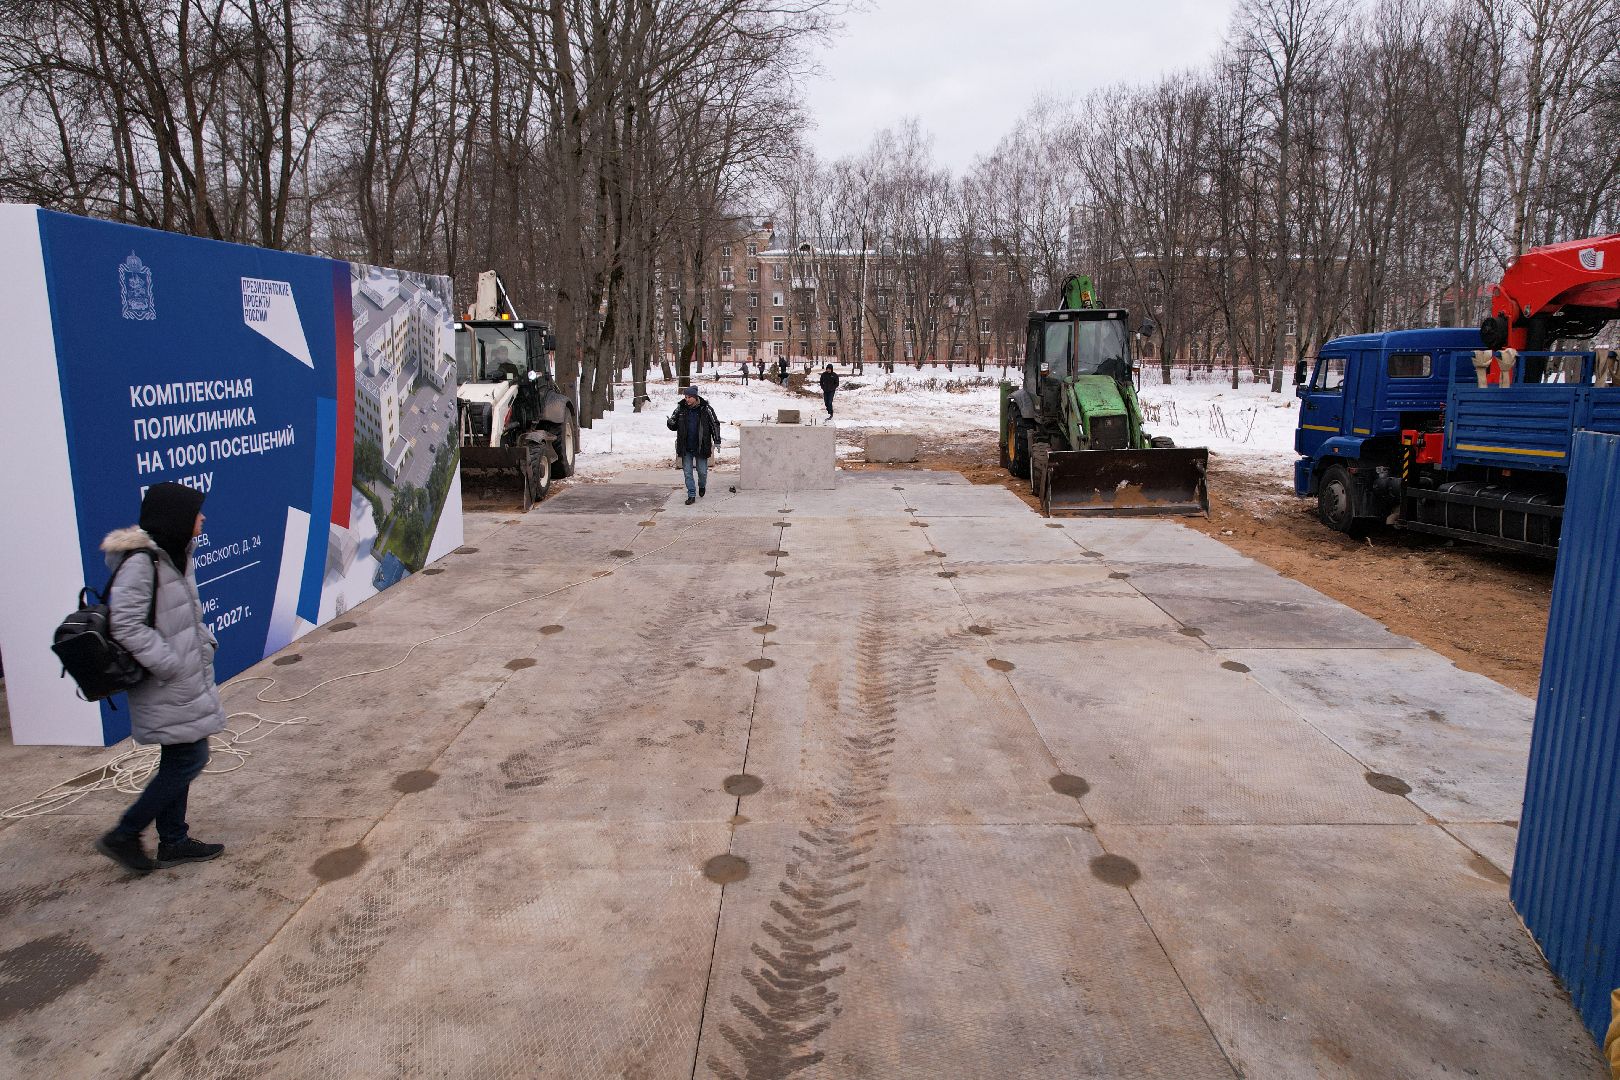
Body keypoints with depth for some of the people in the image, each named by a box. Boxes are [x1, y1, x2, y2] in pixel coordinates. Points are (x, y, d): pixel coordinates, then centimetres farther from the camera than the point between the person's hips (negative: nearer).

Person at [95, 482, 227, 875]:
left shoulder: (173, 556, 9)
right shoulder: (141, 562, -20)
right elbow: (126, 625, -23)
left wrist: (203, 643, 8)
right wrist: (170, 664, -20)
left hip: (184, 679, 10)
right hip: (167, 687, -10)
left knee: (179, 760, 16)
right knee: (190, 757, -4)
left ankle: (173, 842, 27)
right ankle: (124, 836, 10)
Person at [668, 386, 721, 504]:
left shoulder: (706, 409, -6)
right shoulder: (680, 408, 0)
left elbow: (715, 424, 2)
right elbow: (673, 426, 9)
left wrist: (717, 442, -3)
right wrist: (671, 423, -16)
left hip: (701, 447, -2)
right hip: (685, 448, 2)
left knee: (702, 471, 7)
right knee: (687, 472, 2)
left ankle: (702, 486, 37)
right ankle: (691, 495, 12)